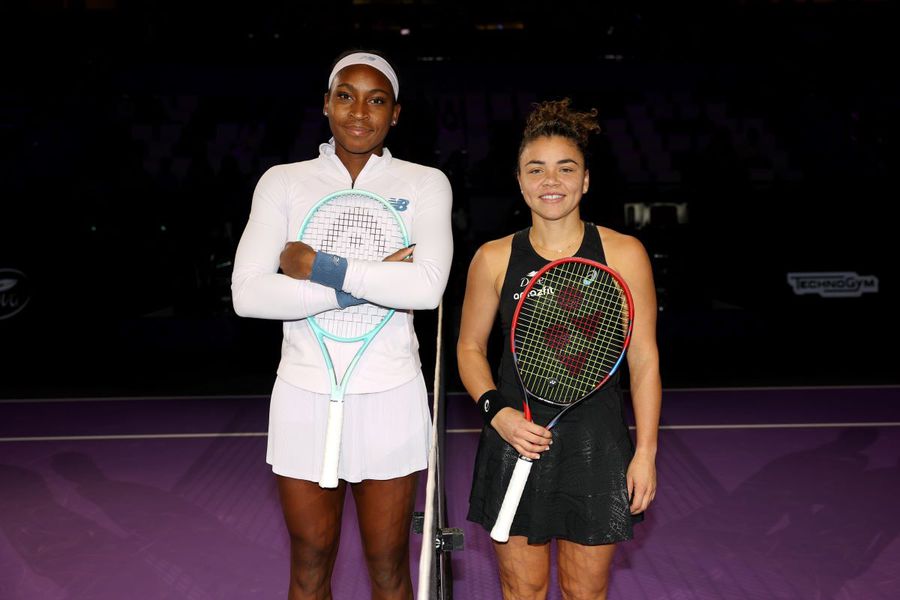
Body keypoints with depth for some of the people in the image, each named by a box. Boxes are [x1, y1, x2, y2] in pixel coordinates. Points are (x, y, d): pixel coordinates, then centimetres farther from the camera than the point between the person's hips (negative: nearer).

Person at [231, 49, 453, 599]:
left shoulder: (425, 184, 0)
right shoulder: (282, 182, 3)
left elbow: (428, 286, -18)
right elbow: (247, 294, -11)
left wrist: (320, 266, -14)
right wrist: (362, 287, -16)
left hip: (390, 397, -1)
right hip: (304, 397, 1)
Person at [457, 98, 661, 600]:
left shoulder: (624, 254, -5)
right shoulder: (493, 258, -2)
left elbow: (645, 359, -1)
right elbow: (470, 347, 9)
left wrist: (645, 453, -2)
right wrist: (496, 410, -8)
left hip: (597, 448, 0)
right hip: (515, 442, 1)